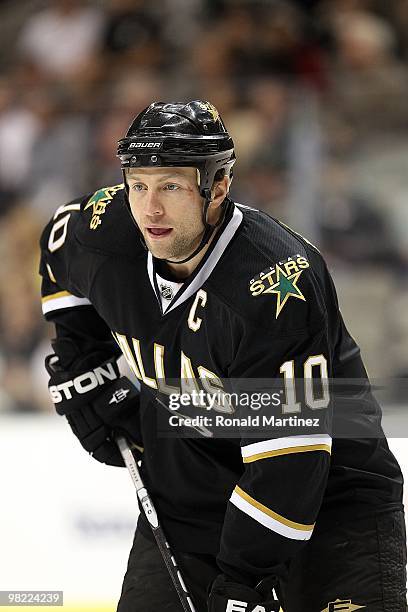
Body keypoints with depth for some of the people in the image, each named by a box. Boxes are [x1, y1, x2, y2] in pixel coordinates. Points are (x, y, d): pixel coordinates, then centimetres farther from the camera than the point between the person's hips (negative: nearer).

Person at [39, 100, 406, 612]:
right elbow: (60, 247, 16)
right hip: (185, 488, 5)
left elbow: (289, 448, -29)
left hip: (329, 487, -5)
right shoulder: (106, 231, -11)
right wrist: (80, 369, 10)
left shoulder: (277, 286, -30)